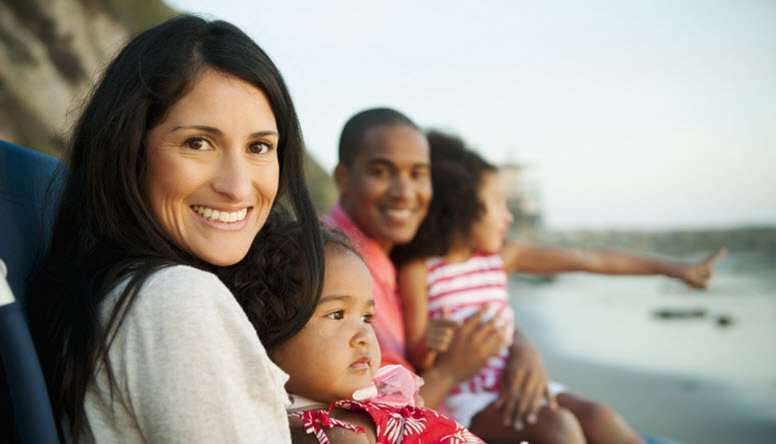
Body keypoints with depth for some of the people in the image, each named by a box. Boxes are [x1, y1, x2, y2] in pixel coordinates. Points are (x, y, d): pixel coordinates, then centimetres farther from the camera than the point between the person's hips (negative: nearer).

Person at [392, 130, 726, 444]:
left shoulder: (502, 257, 5)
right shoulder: (418, 270, -10)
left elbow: (589, 260, 5)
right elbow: (415, 360, -9)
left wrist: (673, 269, 7)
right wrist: (431, 345, -33)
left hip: (513, 384, 5)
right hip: (463, 398, -5)